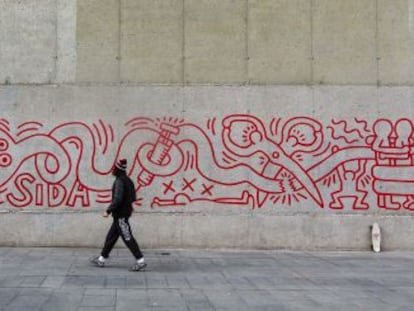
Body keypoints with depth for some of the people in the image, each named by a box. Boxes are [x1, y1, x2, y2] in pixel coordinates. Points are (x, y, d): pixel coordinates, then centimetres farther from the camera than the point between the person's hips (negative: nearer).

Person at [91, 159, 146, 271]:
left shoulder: (119, 181, -18)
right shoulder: (128, 180, 10)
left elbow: (118, 199, -25)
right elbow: (133, 198, 15)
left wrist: (108, 210, -19)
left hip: (120, 215, -10)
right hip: (125, 212, 10)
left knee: (127, 238, -6)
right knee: (111, 236, 15)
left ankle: (140, 261, -5)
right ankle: (101, 259, 24)